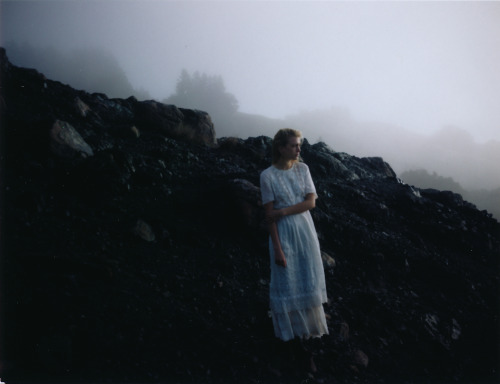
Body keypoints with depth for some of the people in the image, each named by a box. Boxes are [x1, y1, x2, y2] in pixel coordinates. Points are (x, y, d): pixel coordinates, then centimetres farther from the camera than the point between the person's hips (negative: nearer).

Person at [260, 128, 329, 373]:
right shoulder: (268, 176, -11)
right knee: (289, 286, 5)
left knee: (309, 282, 8)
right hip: (284, 234, -3)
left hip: (305, 231, 4)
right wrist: (277, 249, -13)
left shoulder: (302, 169, 0)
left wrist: (283, 211, -17)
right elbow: (269, 215, -11)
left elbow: (311, 202, -5)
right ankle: (295, 338, 15)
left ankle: (310, 331, 21)